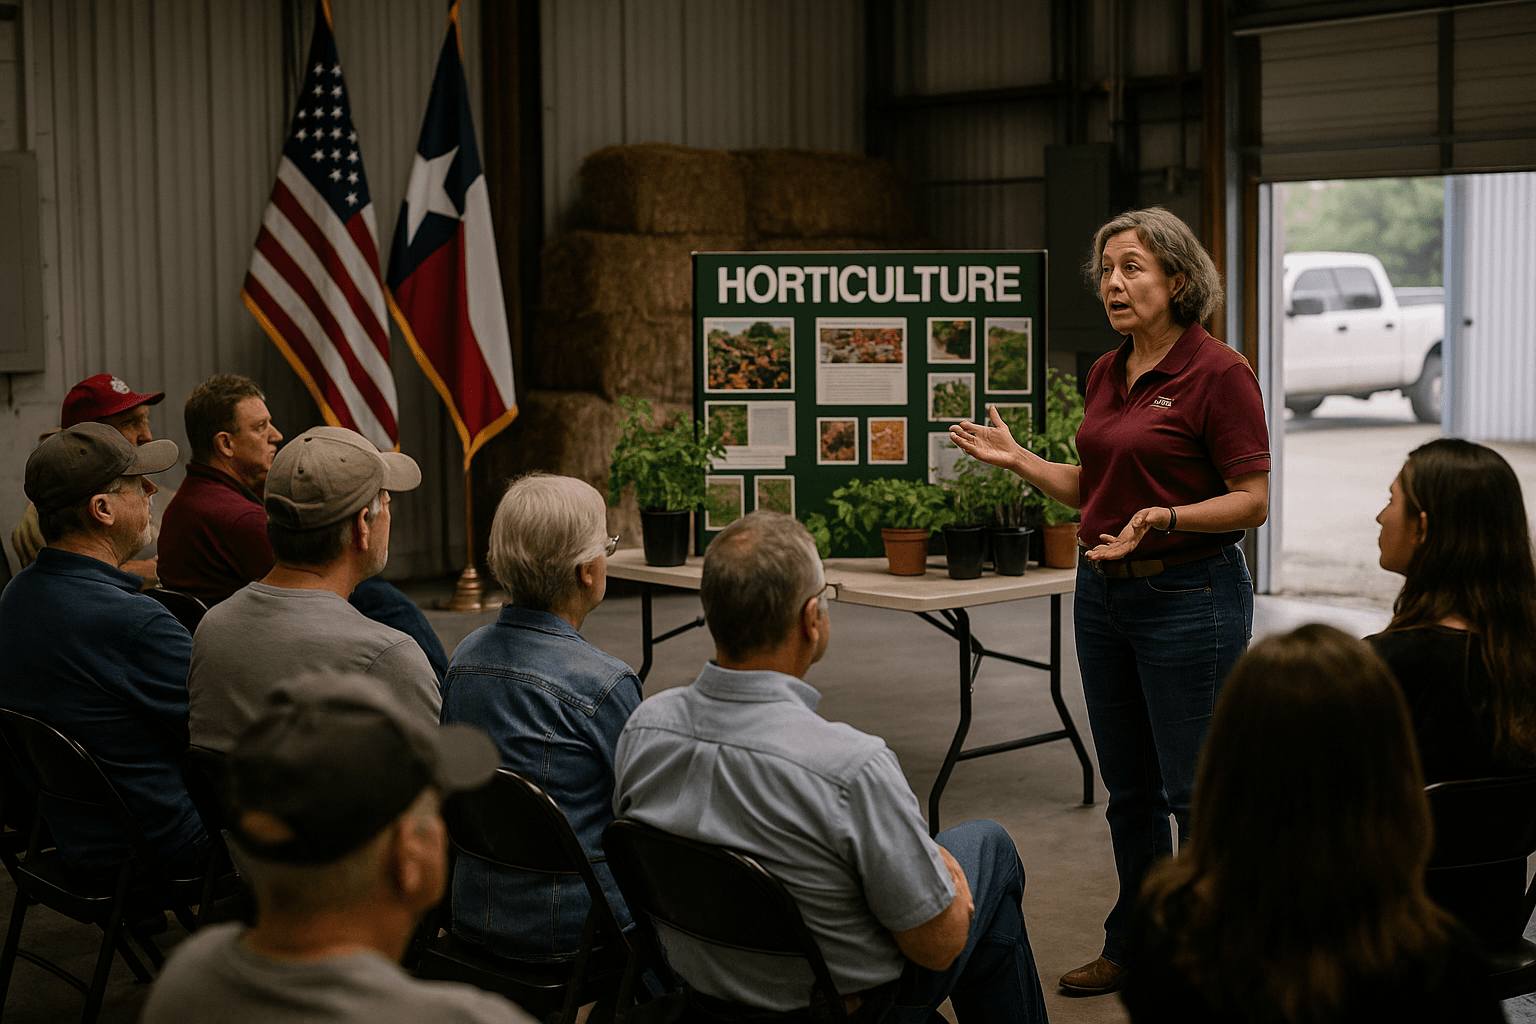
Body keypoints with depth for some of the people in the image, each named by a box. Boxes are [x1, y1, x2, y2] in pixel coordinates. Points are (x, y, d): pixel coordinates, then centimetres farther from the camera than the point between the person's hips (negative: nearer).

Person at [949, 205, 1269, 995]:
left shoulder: (1217, 373, -12)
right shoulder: (1105, 375, 11)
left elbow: (1252, 501, -13)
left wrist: (1165, 519, -26)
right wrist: (1016, 459, 10)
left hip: (1188, 596, -8)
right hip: (1102, 594, 8)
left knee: (1196, 789, -1)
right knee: (1129, 788, 16)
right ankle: (1133, 945, 29)